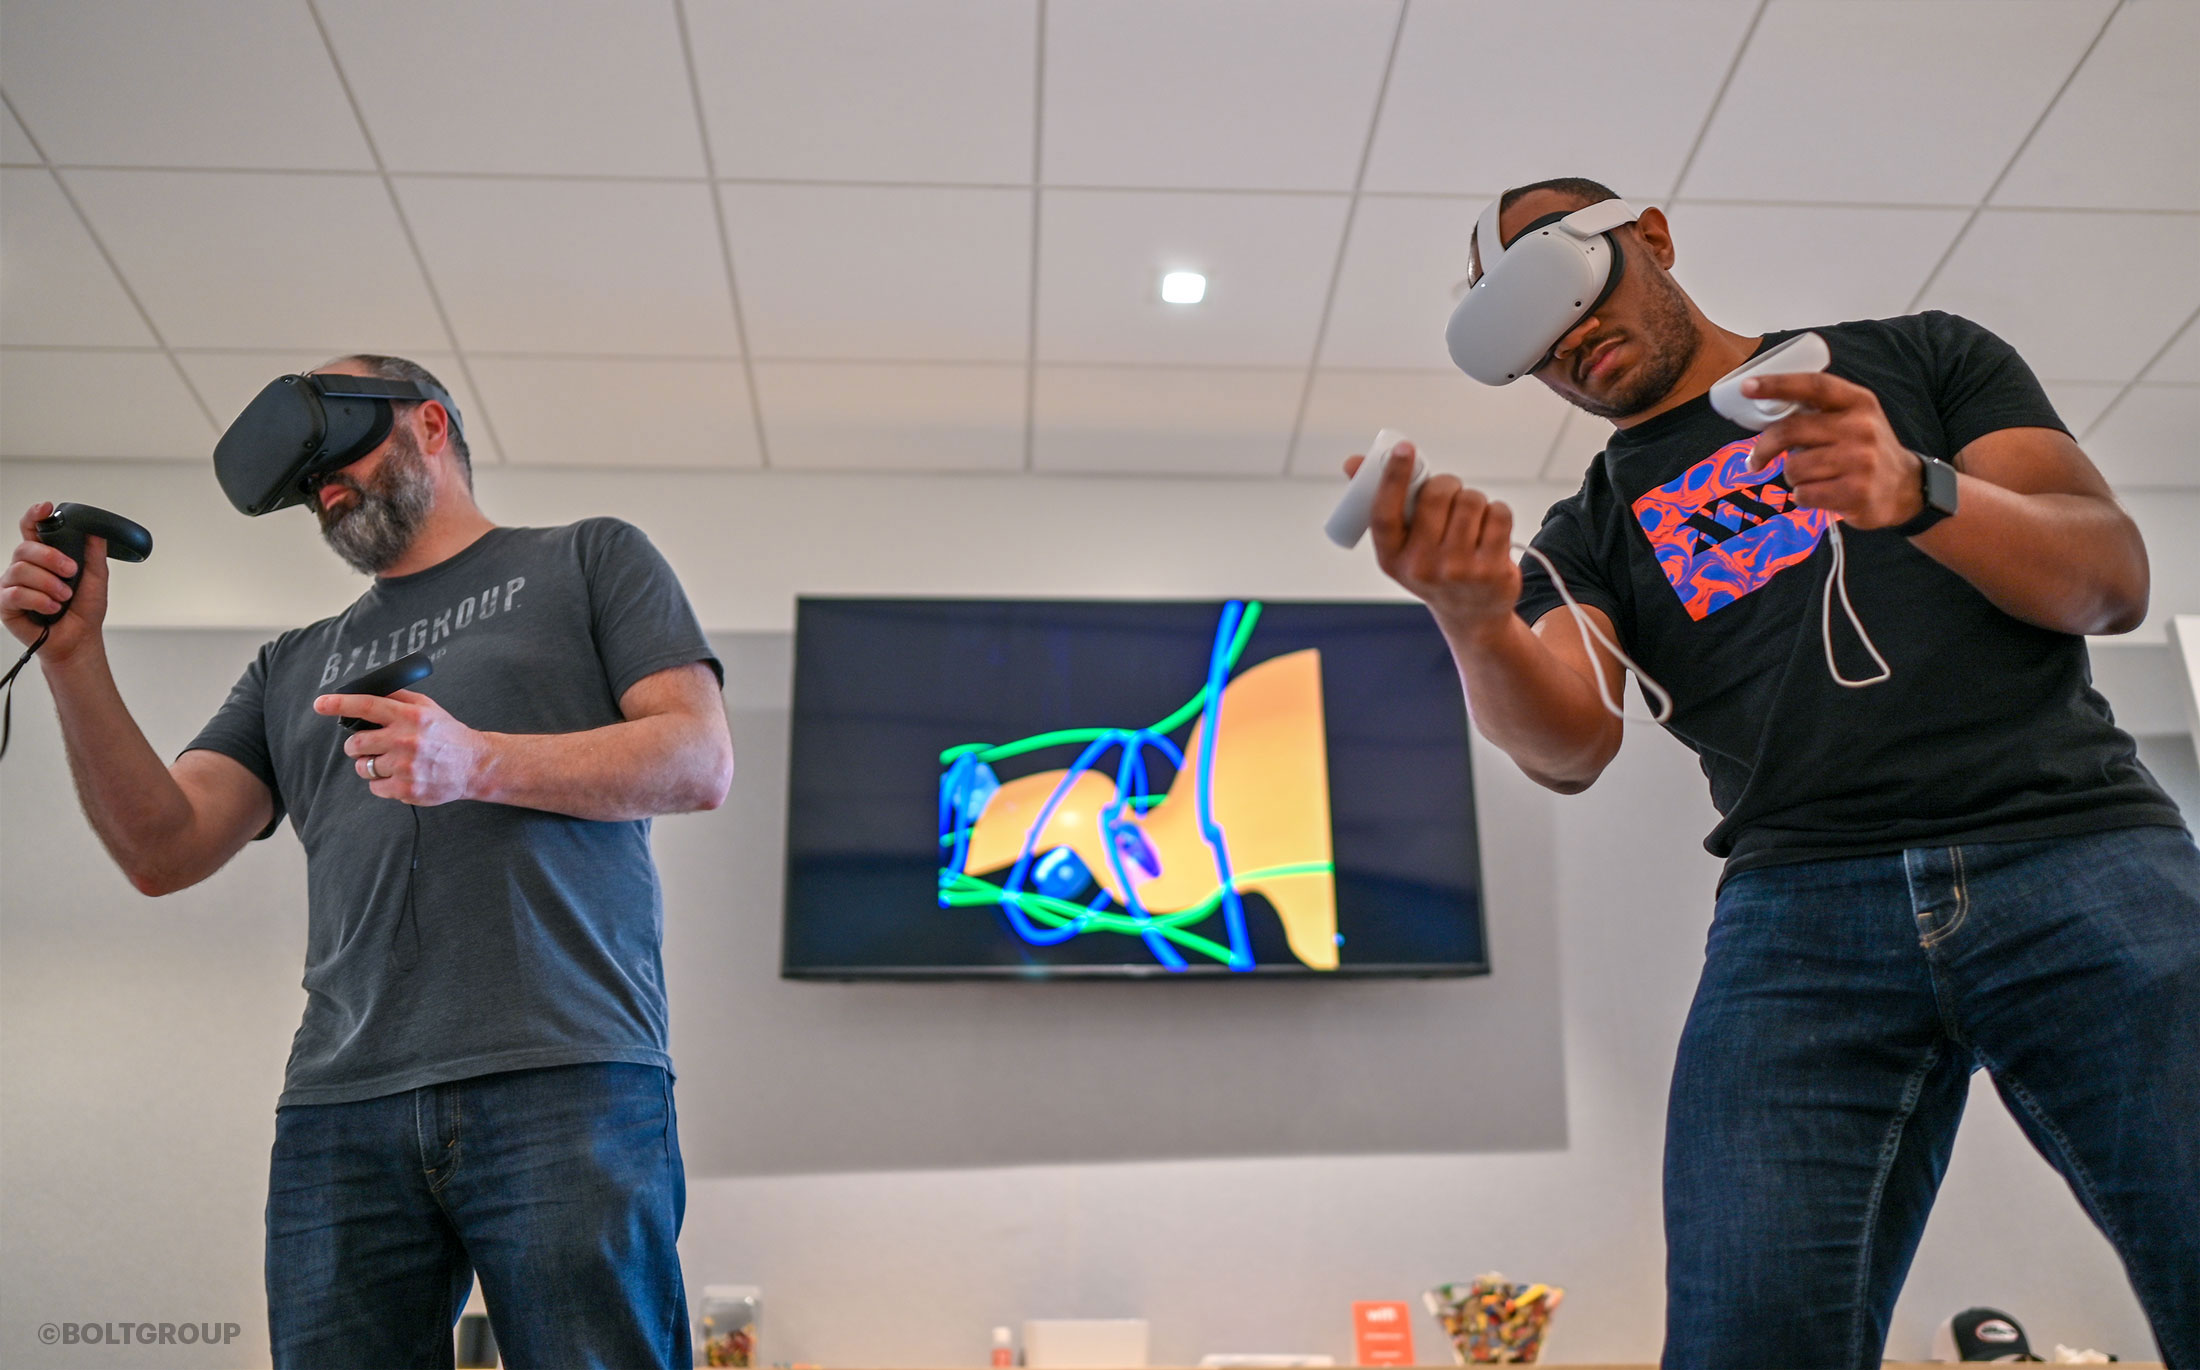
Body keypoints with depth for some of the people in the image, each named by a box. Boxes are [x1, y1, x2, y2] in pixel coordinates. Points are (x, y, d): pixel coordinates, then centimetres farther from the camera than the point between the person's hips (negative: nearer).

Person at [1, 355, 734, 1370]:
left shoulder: (589, 558, 14)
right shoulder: (296, 666, 27)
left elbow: (700, 763, 1)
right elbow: (164, 850, 16)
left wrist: (479, 764, -12)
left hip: (566, 1085, -4)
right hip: (342, 1111, 4)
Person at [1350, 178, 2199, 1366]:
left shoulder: (1918, 355, 18)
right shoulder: (1589, 535, 19)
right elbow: (1569, 748, 0)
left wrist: (1920, 494, -13)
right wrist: (1476, 622, -21)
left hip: (2073, 846, 0)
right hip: (1800, 905, 1)